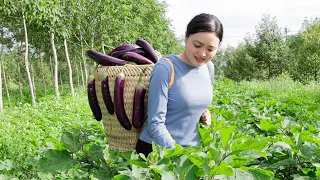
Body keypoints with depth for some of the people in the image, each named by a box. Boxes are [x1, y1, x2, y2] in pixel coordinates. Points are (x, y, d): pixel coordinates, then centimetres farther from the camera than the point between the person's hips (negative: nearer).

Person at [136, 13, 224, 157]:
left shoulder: (209, 68, 0)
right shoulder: (165, 68, -19)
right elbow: (156, 123, -20)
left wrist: (204, 114, -2)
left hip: (192, 148, 6)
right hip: (157, 150, -5)